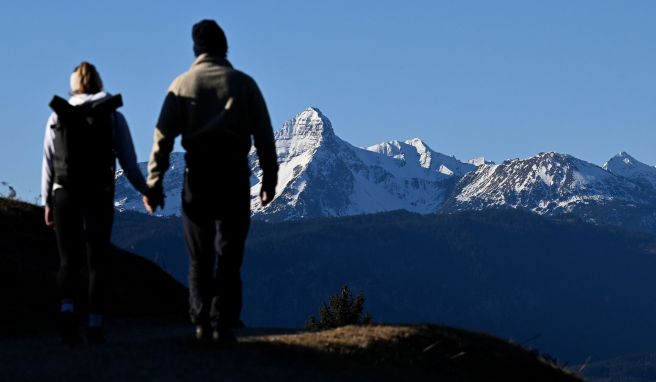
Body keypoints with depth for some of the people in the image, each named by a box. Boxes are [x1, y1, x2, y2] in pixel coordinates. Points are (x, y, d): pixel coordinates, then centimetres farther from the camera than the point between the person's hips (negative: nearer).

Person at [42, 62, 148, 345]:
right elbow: (128, 162, 1)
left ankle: (67, 309, -22)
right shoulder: (114, 118, 2)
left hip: (65, 194, 0)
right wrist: (146, 192, 15)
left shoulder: (57, 117, 4)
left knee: (68, 260, 4)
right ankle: (95, 324, 2)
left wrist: (47, 201, 11)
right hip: (100, 195, 0)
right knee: (97, 260, 9)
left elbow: (48, 164, 3)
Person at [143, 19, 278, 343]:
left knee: (199, 256, 10)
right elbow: (264, 135, 2)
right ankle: (223, 325, -6)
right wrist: (270, 179, 7)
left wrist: (154, 183, 0)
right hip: (234, 173, 0)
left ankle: (202, 323, 4)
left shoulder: (182, 84, 6)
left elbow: (163, 136, -1)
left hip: (197, 173, 0)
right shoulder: (243, 83, 6)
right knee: (229, 256, 2)